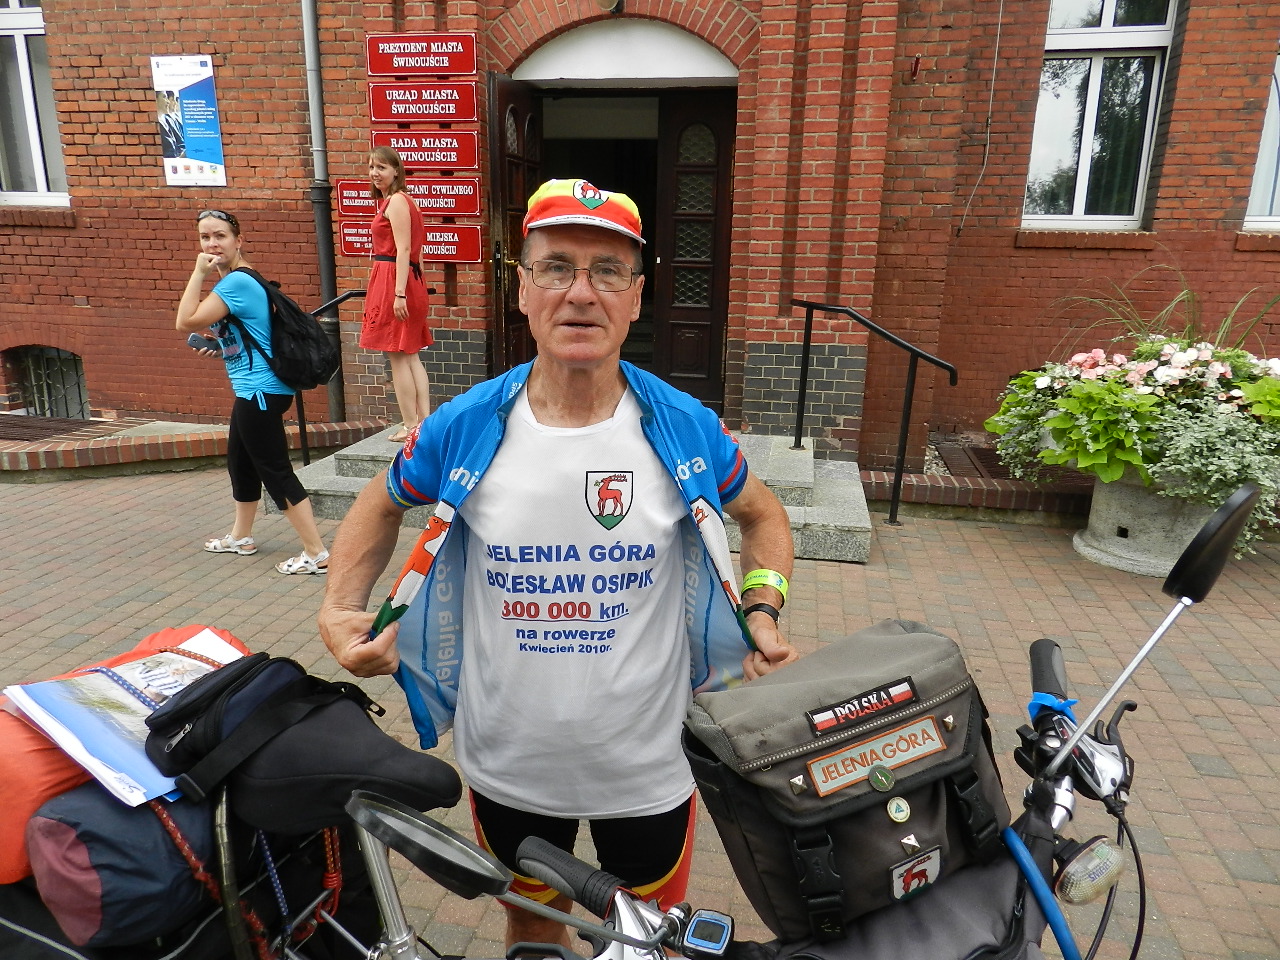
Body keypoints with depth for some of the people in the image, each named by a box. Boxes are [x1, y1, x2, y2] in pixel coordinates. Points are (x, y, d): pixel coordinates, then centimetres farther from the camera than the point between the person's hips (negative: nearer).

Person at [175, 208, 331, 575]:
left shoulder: (235, 282, -17)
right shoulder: (236, 280, 15)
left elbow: (186, 323, -18)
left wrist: (198, 273, -13)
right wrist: (220, 346, 11)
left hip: (260, 391, -11)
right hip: (253, 390, 11)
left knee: (276, 472, -8)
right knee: (240, 462, 23)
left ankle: (316, 554, -5)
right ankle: (241, 537, 40)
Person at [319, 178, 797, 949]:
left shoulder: (687, 430, -14)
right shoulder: (464, 429, -13)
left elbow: (764, 515, 5)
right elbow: (381, 507, 7)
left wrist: (763, 611, -9)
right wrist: (340, 611, -5)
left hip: (648, 769, 0)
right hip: (509, 768, 1)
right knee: (532, 925, 28)